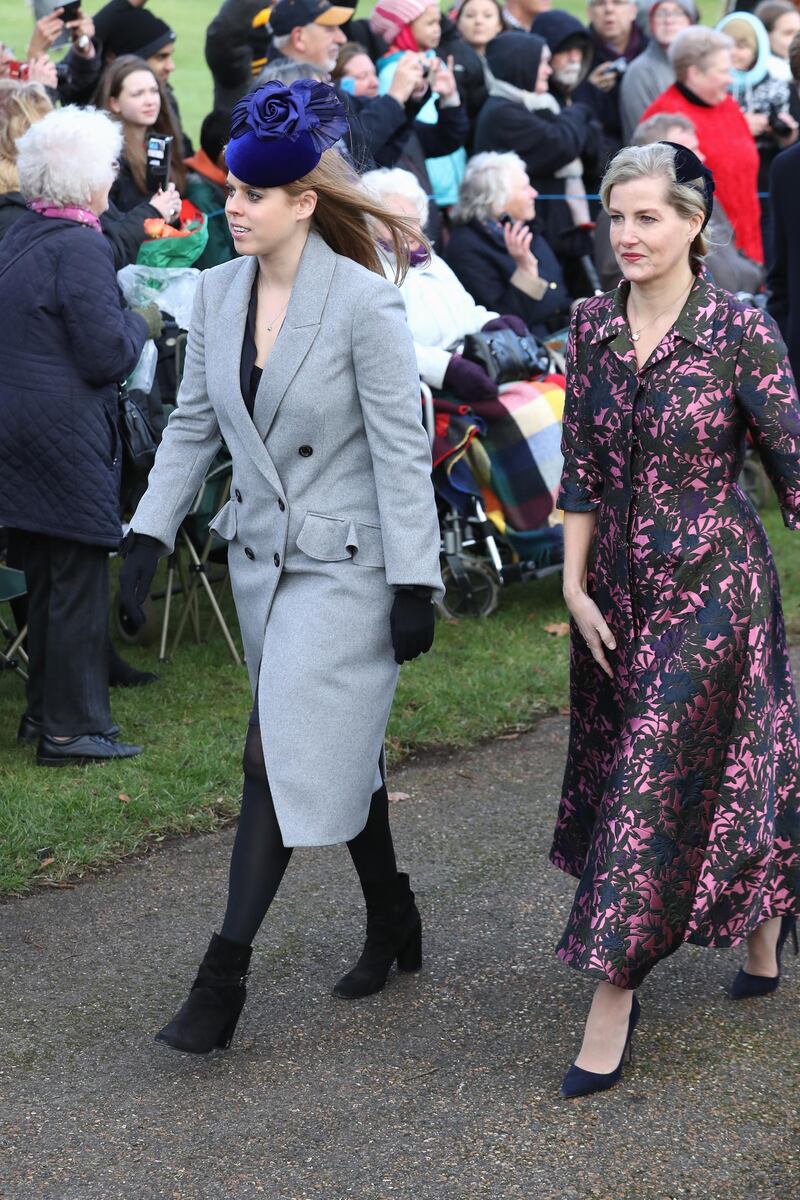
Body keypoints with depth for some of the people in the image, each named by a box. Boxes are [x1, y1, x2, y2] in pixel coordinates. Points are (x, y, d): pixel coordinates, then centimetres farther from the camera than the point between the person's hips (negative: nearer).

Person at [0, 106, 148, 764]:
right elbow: (107, 356, -18)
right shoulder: (80, 247, -17)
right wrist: (138, 321, 0)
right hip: (67, 436, -9)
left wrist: (121, 311, 16)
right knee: (79, 579, -1)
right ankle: (71, 727, 5)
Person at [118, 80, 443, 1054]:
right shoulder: (218, 291, 1)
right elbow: (192, 422, 11)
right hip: (260, 554, 6)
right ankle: (392, 920, 33)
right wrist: (148, 536, 5)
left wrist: (414, 587, -16)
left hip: (345, 567, -6)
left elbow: (402, 451, -15)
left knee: (282, 755, -10)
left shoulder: (364, 303, -17)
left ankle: (224, 974, -6)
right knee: (337, 748, 16)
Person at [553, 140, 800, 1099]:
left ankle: (613, 1002, 2)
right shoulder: (593, 327, 2)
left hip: (710, 584, -5)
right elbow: (582, 468, 6)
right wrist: (575, 585, 2)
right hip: (620, 581, 5)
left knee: (656, 779, -5)